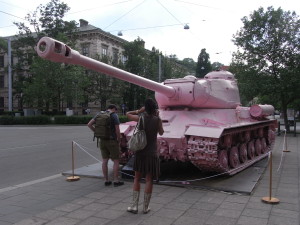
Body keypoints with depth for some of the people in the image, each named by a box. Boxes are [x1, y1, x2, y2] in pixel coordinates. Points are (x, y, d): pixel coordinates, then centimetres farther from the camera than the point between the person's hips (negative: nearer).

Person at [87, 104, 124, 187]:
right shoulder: (114, 116, -9)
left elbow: (89, 124, 2)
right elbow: (117, 130, -15)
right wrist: (119, 141, -2)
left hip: (102, 141, 6)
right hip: (112, 141, -5)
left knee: (104, 161, 10)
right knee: (116, 161, 4)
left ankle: (106, 180, 15)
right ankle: (116, 181, 6)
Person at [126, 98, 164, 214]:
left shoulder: (140, 117, -7)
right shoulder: (157, 119, -10)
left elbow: (128, 114, 10)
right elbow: (161, 132, 6)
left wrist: (139, 111, 14)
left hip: (139, 152, 1)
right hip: (152, 153, -1)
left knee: (137, 178, 13)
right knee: (149, 180, 7)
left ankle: (134, 206, 12)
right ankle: (145, 207, 13)